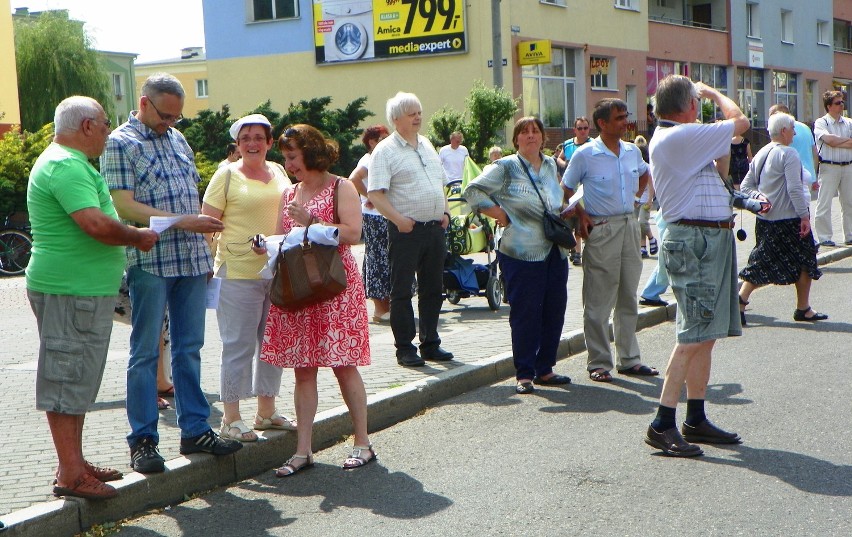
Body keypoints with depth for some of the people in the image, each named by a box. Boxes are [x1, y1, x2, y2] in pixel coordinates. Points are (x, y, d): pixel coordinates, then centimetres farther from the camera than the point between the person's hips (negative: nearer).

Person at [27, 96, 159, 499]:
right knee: (68, 379, -6)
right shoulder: (66, 166, -16)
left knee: (75, 379, 16)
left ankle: (75, 464, 24)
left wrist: (130, 236, 18)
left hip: (81, 288, 11)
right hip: (72, 292, -11)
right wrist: (139, 237, -12)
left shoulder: (64, 162, 20)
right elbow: (97, 224, -27)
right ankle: (70, 476, -1)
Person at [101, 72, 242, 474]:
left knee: (189, 349, 11)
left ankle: (195, 430, 18)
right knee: (145, 354, 0)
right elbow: (123, 205, -14)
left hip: (192, 260, 6)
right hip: (150, 263, -6)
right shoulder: (120, 143, -5)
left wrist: (203, 232, 14)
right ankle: (142, 441, 7)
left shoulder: (177, 139, 16)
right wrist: (181, 221, -20)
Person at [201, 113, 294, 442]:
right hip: (238, 272, -6)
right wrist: (207, 265, -12)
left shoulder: (278, 173, 12)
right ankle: (231, 419, 7)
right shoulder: (227, 176, -4)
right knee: (239, 346, -2)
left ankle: (266, 410, 25)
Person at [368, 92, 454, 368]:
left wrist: (445, 211, 11)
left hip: (434, 228, 7)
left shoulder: (427, 145, 15)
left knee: (433, 289, 12)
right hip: (406, 230, -7)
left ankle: (430, 344, 22)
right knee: (402, 291, 0)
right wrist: (398, 219, -21)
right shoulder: (385, 150, -7)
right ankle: (405, 349, 7)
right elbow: (375, 194, -13)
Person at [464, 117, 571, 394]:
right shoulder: (506, 167, -3)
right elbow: (473, 191, -7)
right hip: (522, 253, -6)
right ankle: (524, 374, 5)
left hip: (555, 251, 6)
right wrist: (500, 214, -10)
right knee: (524, 313, -4)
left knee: (554, 310, 7)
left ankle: (544, 369, 20)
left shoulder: (551, 165, 16)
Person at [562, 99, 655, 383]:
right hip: (601, 230, -6)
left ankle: (629, 359, 20)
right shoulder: (585, 155, -9)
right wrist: (579, 219, -9)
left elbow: (644, 174, 28)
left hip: (629, 226, 6)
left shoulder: (633, 151, 7)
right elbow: (565, 192, -3)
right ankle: (599, 363, 6)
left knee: (628, 298, 11)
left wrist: (636, 196, 15)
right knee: (599, 301, -1)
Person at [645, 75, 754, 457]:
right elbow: (740, 122, -10)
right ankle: (662, 425, -8)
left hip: (712, 239, 11)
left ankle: (696, 419, 19)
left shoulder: (667, 136, 17)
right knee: (694, 336, -10)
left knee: (706, 335, 12)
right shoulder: (680, 136, -16)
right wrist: (712, 93, 7)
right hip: (696, 241, -11)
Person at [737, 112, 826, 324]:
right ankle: (803, 309, 13)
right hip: (789, 219, -8)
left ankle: (741, 299, -3)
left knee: (762, 264, 11)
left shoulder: (760, 154, 11)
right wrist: (805, 216, -16)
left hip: (764, 219, 8)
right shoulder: (788, 154, -14)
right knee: (804, 261, 7)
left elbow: (746, 187, 12)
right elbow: (794, 189, -20)